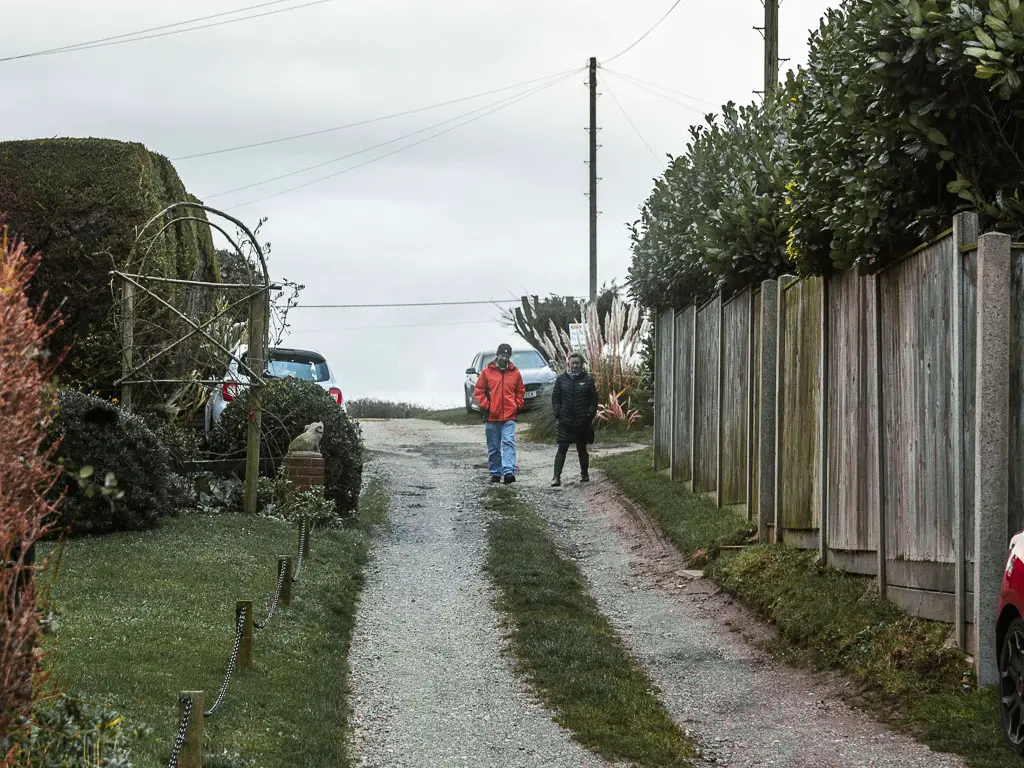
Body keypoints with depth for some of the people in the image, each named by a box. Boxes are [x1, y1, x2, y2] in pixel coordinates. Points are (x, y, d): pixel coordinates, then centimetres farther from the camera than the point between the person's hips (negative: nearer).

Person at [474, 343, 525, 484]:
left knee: (509, 443, -15)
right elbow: (478, 390, 5)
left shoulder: (515, 373, 7)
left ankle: (509, 472, -24)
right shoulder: (487, 371, 2)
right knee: (493, 447, 8)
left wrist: (517, 406, 5)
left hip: (509, 416, -1)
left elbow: (520, 391, 18)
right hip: (491, 416, 1)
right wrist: (484, 405, -4)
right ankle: (495, 473, 17)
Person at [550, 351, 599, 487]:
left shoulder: (588, 379, 2)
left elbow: (593, 399, 4)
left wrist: (590, 415, -5)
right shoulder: (561, 378, 3)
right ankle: (556, 477, -12)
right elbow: (555, 398, 5)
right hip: (565, 421, 0)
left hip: (582, 421, 0)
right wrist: (557, 414, -4)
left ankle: (585, 474, 28)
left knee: (582, 449, 12)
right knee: (562, 449, -7)